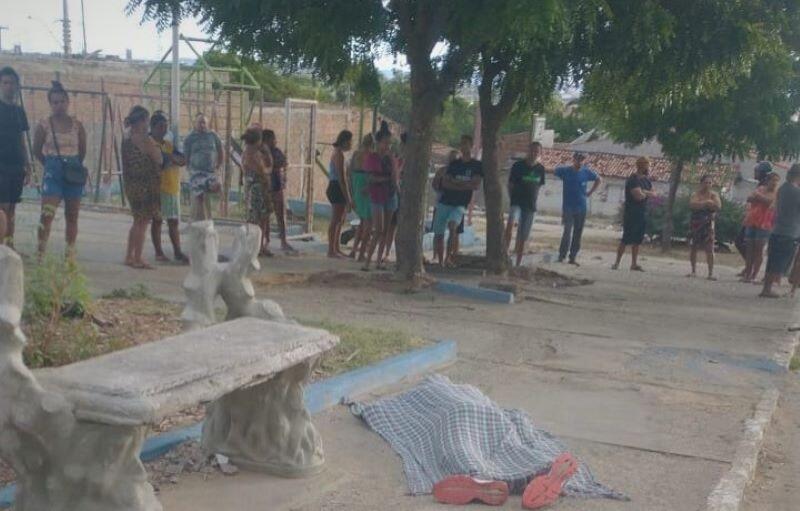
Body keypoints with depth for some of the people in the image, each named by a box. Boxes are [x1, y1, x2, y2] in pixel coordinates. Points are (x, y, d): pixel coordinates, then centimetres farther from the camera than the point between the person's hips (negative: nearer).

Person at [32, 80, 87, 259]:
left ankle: (70, 254, 15)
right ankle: (40, 254, -10)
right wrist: (51, 165, 10)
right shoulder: (44, 126, -1)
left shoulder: (77, 125, 4)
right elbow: (37, 151, 8)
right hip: (53, 172, -2)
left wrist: (75, 165, 13)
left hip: (74, 173, 3)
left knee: (72, 216, 7)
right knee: (47, 214, -13)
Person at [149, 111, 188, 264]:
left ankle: (177, 252, 9)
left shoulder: (169, 145, 14)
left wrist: (170, 156, -14)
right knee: (157, 220, 3)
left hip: (172, 188, 6)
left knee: (174, 221, 6)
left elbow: (183, 161, 3)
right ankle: (158, 252, 11)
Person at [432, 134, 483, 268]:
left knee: (452, 225, -30)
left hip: (460, 204, -4)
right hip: (444, 202, 4)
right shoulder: (453, 164, 11)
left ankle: (448, 257, -24)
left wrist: (455, 183, -6)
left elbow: (476, 185, -9)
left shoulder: (477, 165, 3)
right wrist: (464, 186, -11)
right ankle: (440, 262, 12)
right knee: (438, 233, 0)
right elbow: (445, 183, -1)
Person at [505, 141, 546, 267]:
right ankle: (505, 252, -34)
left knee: (523, 237, 7)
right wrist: (512, 199, -1)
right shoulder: (518, 166, -6)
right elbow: (510, 185, 1)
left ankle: (518, 263, 17)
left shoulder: (540, 169, 5)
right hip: (517, 203, -3)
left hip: (530, 206, 4)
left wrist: (533, 200, 11)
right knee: (511, 222, -34)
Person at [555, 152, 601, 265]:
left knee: (578, 234, 6)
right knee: (567, 232, -12)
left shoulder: (586, 172, 2)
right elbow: (555, 171, 15)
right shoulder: (565, 170, -5)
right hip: (568, 208, -3)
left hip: (581, 208, 3)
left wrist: (590, 192, 9)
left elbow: (599, 180, 16)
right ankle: (562, 255, -4)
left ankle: (573, 257, 13)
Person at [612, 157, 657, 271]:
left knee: (637, 241, 9)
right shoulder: (633, 180, -14)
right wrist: (645, 194, -3)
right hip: (631, 214, -8)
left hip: (642, 214, 8)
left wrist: (645, 192, -10)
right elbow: (638, 195, -25)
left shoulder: (646, 179, 13)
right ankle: (617, 263, -2)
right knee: (626, 240, -7)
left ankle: (634, 264, 13)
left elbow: (654, 194, 9)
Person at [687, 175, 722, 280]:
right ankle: (694, 271, 16)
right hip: (695, 223, 1)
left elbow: (718, 206, -14)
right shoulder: (696, 194, 3)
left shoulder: (714, 195, 4)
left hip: (708, 224, -1)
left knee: (709, 248, -8)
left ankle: (711, 273, -7)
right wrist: (707, 202, -19)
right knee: (693, 247, 3)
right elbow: (692, 205, -16)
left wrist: (700, 204, -16)